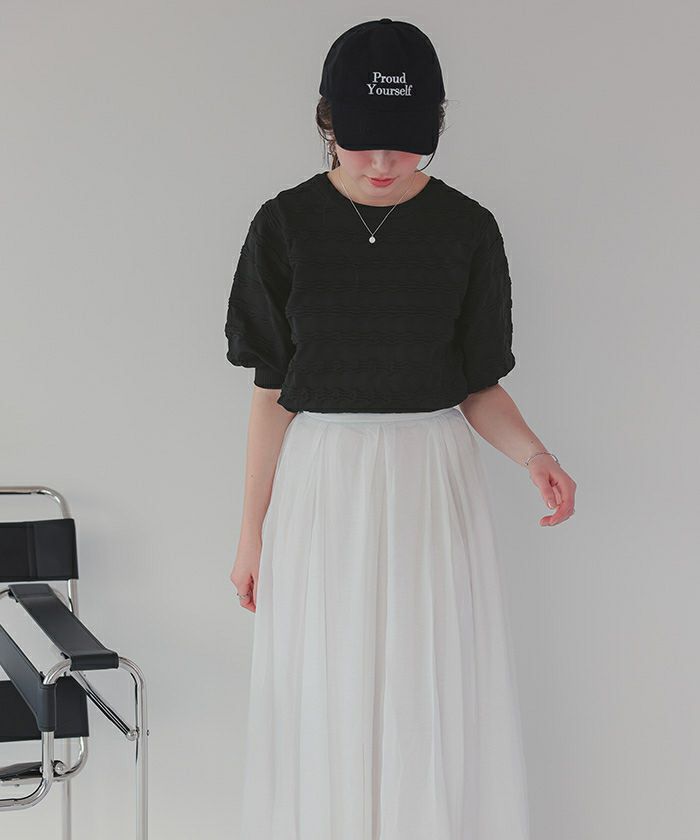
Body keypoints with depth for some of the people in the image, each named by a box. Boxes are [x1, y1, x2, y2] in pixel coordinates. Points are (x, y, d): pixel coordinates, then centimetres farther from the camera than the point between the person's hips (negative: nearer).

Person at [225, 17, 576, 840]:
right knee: (324, 704, 5)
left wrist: (532, 453, -19)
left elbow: (480, 387, 2)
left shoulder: (467, 230, -2)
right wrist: (252, 530, 3)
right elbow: (272, 392, 2)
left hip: (433, 485, 0)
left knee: (434, 701, 3)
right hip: (321, 486, 0)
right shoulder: (286, 224, -2)